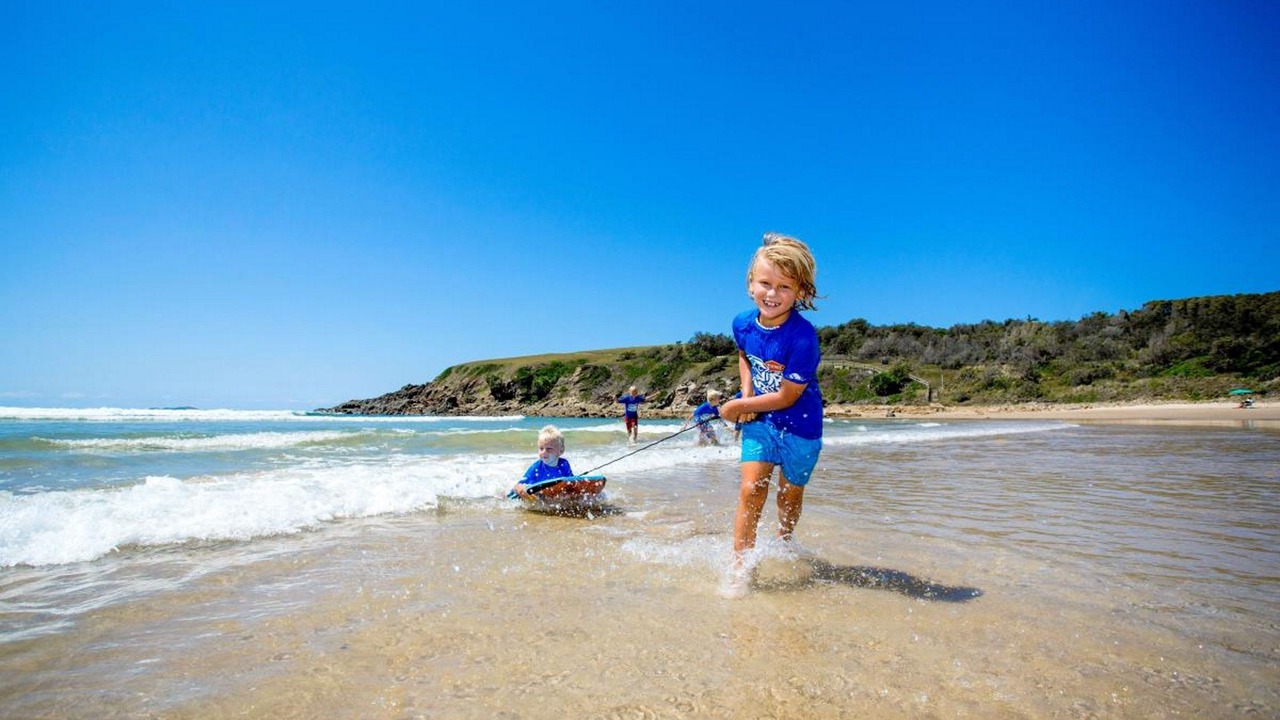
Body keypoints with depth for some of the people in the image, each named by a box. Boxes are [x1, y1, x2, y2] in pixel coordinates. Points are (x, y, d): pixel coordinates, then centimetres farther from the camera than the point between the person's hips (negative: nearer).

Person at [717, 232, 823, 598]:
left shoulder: (803, 337, -29)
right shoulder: (743, 324, -11)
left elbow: (786, 397, -24)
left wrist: (738, 406, -15)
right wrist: (746, 392, -2)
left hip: (800, 425, -3)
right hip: (760, 420, 3)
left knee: (790, 494, 16)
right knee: (751, 489, -10)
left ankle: (783, 544, 45)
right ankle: (740, 567, -1)